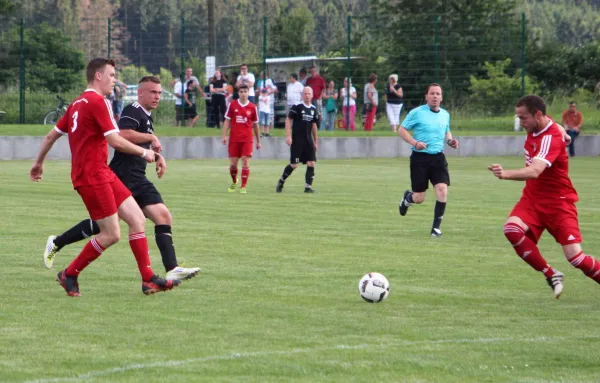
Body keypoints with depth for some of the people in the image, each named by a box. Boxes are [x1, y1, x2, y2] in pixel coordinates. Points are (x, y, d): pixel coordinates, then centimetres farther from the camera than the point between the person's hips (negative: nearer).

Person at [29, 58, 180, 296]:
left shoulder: (78, 104, 15)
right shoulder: (97, 102, -14)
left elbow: (51, 135, 20)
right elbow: (115, 141, -18)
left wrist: (39, 162, 32)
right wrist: (144, 153, -4)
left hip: (103, 174, 10)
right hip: (92, 176, -10)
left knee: (137, 220, 5)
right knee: (111, 234, -6)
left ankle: (148, 279, 4)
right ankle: (69, 275, 7)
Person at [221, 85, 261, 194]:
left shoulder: (252, 107, 2)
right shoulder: (232, 105, 2)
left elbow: (255, 125, 10)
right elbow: (227, 121, 5)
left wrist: (258, 141, 12)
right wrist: (224, 135, -6)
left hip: (247, 139, -1)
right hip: (234, 139, 1)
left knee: (245, 162, -10)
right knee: (233, 163, 3)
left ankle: (243, 187, -3)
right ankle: (234, 182, 30)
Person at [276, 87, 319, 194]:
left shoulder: (313, 109, 10)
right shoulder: (297, 107, -7)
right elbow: (288, 120, -9)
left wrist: (315, 141, 20)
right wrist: (288, 136, -17)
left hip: (308, 140, 5)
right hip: (297, 140, -5)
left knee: (311, 163, -6)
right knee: (294, 165, -4)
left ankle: (308, 186, -1)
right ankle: (281, 182, 16)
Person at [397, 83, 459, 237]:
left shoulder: (445, 115, 10)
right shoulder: (417, 113, -6)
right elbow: (401, 130, -3)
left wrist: (450, 141, 4)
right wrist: (414, 142, -18)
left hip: (438, 157, 4)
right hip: (420, 157, -4)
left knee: (442, 189, -16)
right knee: (419, 198, -1)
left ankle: (436, 227, -5)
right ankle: (408, 197, 39)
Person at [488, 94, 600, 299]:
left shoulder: (551, 138, -27)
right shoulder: (535, 128, -2)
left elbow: (534, 171, -45)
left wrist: (506, 174, -60)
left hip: (558, 203, -7)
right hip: (532, 198, 7)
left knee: (575, 257, -14)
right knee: (512, 228, -23)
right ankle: (551, 276, -9)